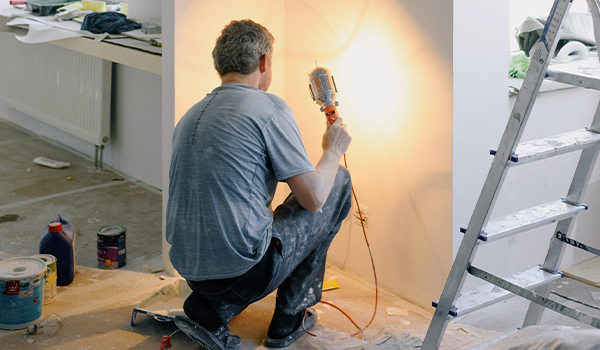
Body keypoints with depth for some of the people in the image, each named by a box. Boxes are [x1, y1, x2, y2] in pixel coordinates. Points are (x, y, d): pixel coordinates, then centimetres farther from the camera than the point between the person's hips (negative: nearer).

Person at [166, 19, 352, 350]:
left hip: (189, 270, 7)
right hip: (245, 268, -7)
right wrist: (333, 150, 11)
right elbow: (313, 197, -9)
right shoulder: (269, 107, -8)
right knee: (338, 180, 12)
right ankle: (291, 316, 17)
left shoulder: (190, 116, 14)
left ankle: (209, 310, 13)